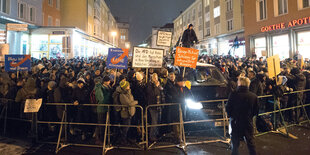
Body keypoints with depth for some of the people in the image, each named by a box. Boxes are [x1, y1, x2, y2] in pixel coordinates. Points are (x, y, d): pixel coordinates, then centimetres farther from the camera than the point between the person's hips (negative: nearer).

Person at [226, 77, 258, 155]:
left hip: (236, 122, -2)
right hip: (248, 123, 2)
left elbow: (228, 109, -8)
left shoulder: (233, 95, -15)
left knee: (235, 144, 12)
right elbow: (256, 111, 3)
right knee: (251, 143, 17)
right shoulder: (253, 96, -6)